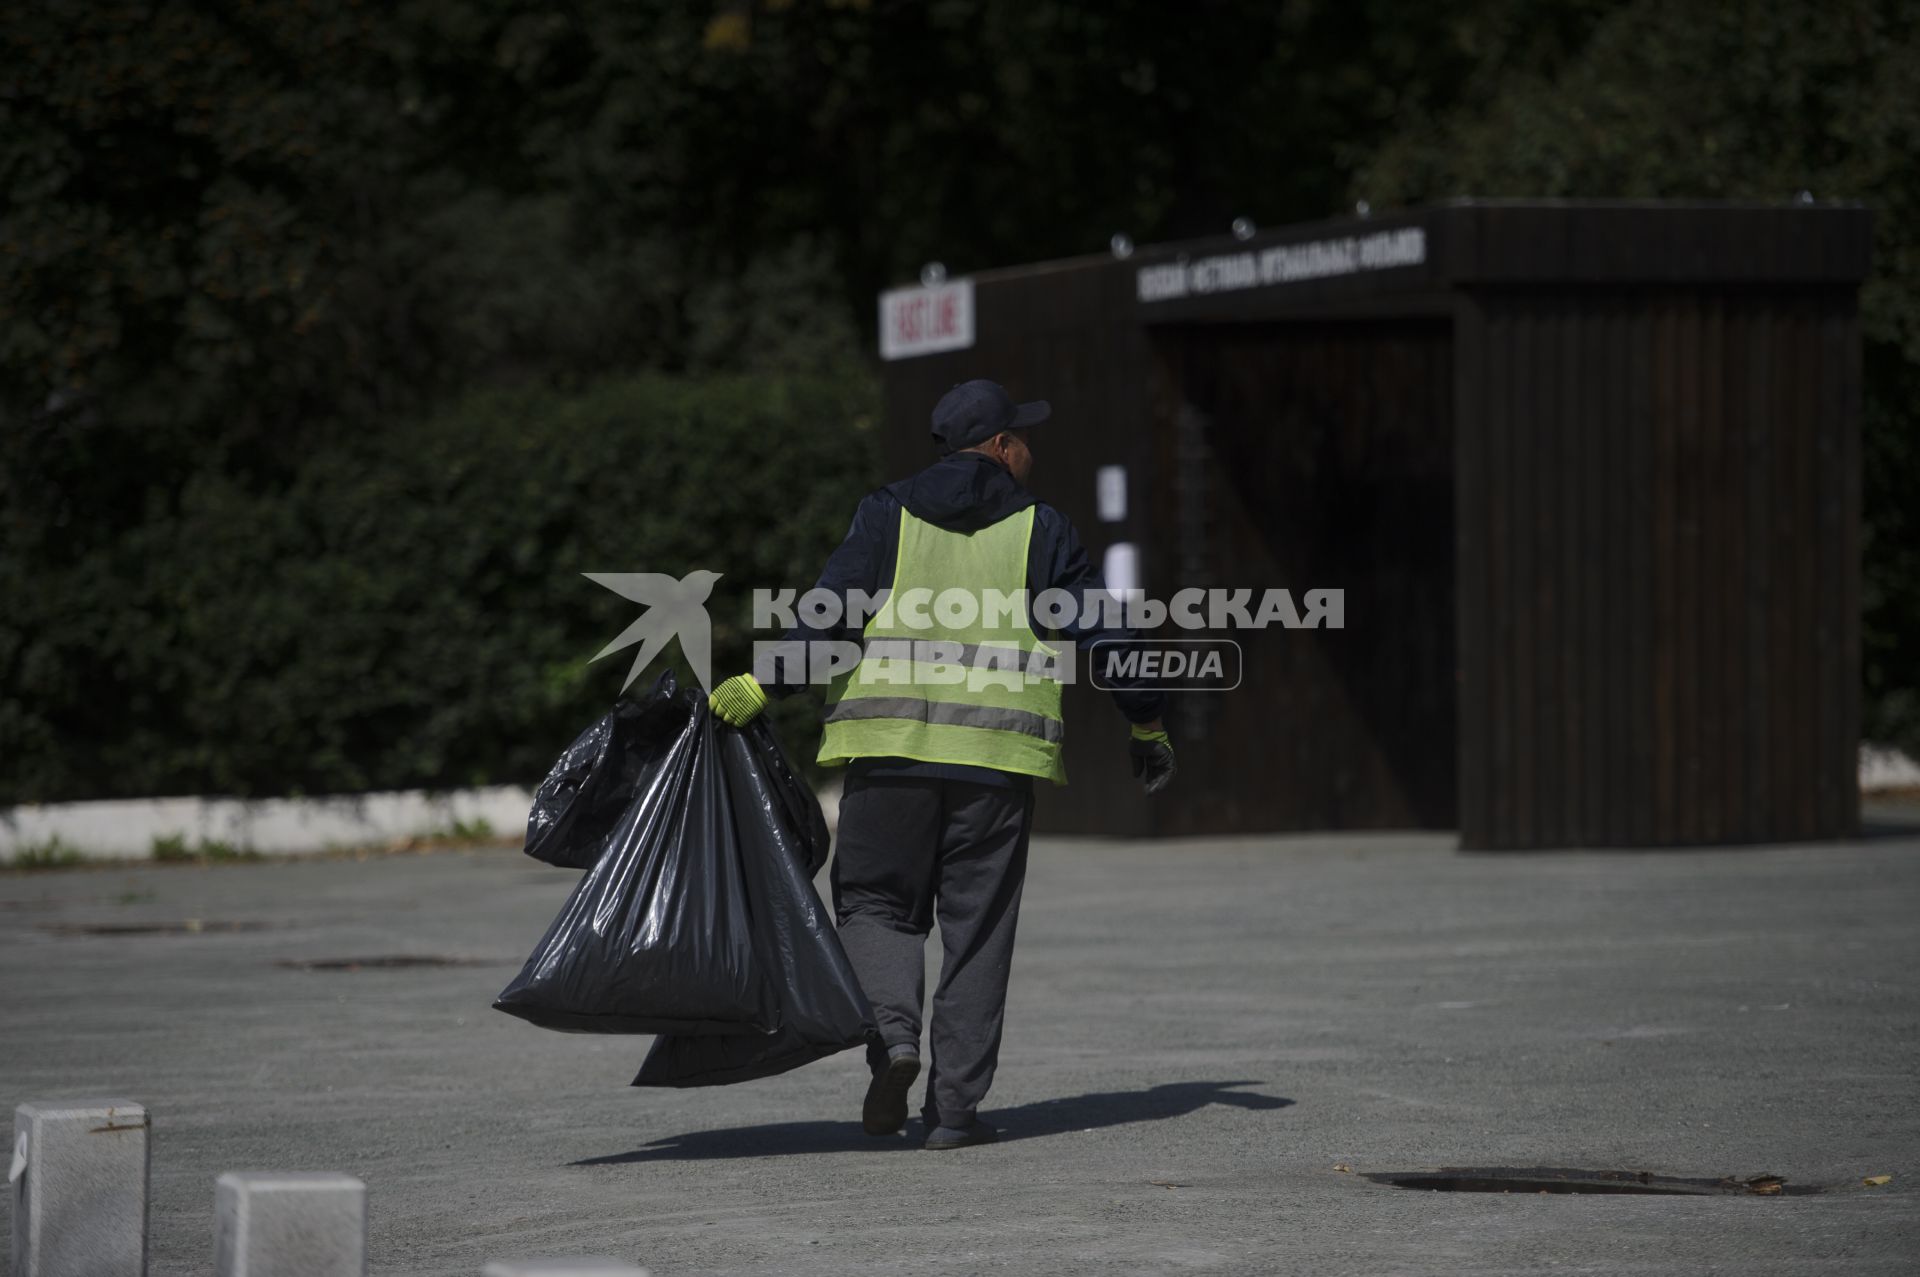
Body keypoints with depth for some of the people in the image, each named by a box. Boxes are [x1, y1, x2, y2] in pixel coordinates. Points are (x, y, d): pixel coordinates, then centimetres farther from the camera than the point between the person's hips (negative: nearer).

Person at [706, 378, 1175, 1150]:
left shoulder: (889, 516, 7)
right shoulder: (1038, 529, 7)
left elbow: (832, 615, -5)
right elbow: (1100, 631, 6)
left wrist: (762, 687, -6)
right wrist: (1146, 724, 16)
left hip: (892, 740, 0)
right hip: (997, 752, 0)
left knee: (877, 902, 12)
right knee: (977, 927, 6)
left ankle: (892, 1034, -15)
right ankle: (955, 1107, 4)